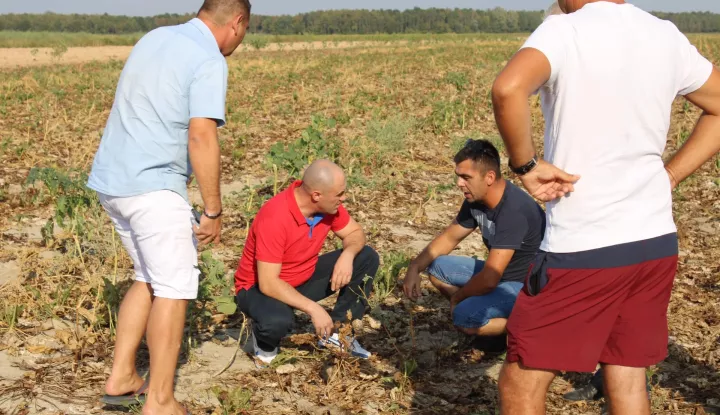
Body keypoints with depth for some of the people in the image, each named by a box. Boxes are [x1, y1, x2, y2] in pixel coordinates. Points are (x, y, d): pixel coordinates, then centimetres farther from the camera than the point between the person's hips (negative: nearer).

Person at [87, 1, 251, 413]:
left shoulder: (154, 38, 14)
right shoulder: (209, 61, -12)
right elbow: (202, 138, -21)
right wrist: (214, 211, -15)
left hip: (111, 180, 9)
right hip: (153, 186, -8)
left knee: (151, 279, 20)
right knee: (175, 287, 1)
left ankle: (122, 378, 22)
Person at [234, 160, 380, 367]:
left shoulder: (328, 205, -13)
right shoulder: (275, 217, -34)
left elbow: (354, 232, 3)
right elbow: (268, 283, -34)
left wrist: (348, 255, -20)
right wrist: (313, 309, -35)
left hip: (305, 277, 7)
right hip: (260, 287, -7)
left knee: (367, 258, -6)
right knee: (278, 321, -41)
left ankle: (336, 331, 1)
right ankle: (263, 343, -3)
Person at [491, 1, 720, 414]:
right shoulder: (667, 36, 7)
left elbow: (509, 89, -32)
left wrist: (526, 165, -17)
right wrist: (668, 176, 14)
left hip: (582, 248, -6)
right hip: (657, 241, 6)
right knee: (629, 382, 16)